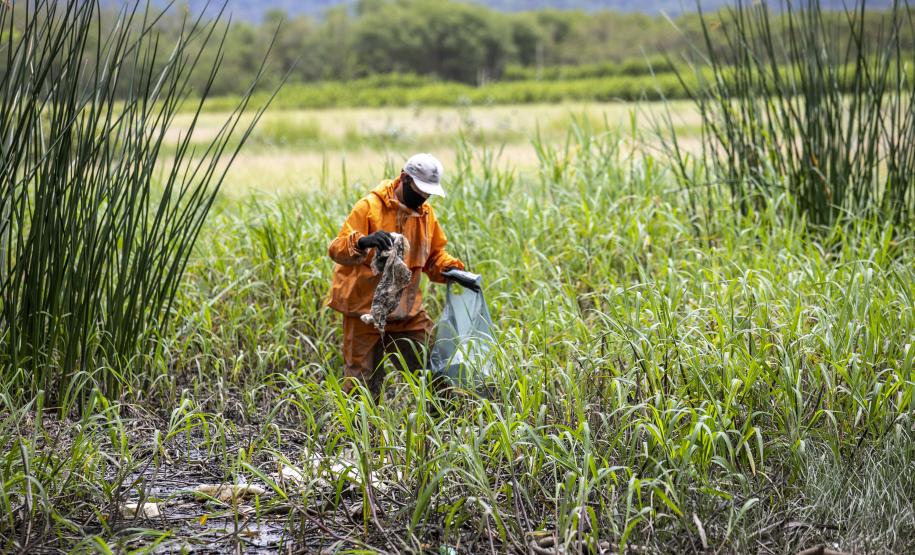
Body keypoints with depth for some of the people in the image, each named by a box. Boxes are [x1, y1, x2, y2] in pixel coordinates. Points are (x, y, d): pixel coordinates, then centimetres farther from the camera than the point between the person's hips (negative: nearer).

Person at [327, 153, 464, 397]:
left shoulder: (425, 213, 8)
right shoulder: (369, 207, -12)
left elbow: (435, 254, 21)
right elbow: (337, 249, -20)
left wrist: (451, 268, -1)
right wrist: (363, 242, -42)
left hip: (408, 312, 6)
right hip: (366, 309, -6)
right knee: (363, 380, -1)